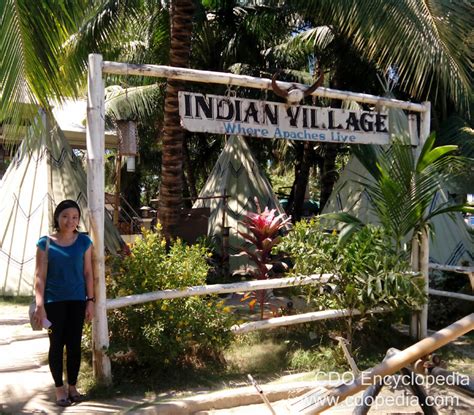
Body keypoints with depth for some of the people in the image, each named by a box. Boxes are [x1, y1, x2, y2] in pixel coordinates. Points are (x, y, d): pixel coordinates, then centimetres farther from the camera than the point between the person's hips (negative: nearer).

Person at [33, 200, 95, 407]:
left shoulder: (84, 242, 1)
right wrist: (39, 305, -12)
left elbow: (88, 273, 5)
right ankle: (59, 388, 17)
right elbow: (40, 276, -6)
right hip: (54, 301, -2)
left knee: (74, 344, 7)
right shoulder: (45, 243, -5)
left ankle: (72, 386, 22)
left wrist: (90, 301, 1)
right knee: (57, 344, 4)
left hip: (77, 300, 2)